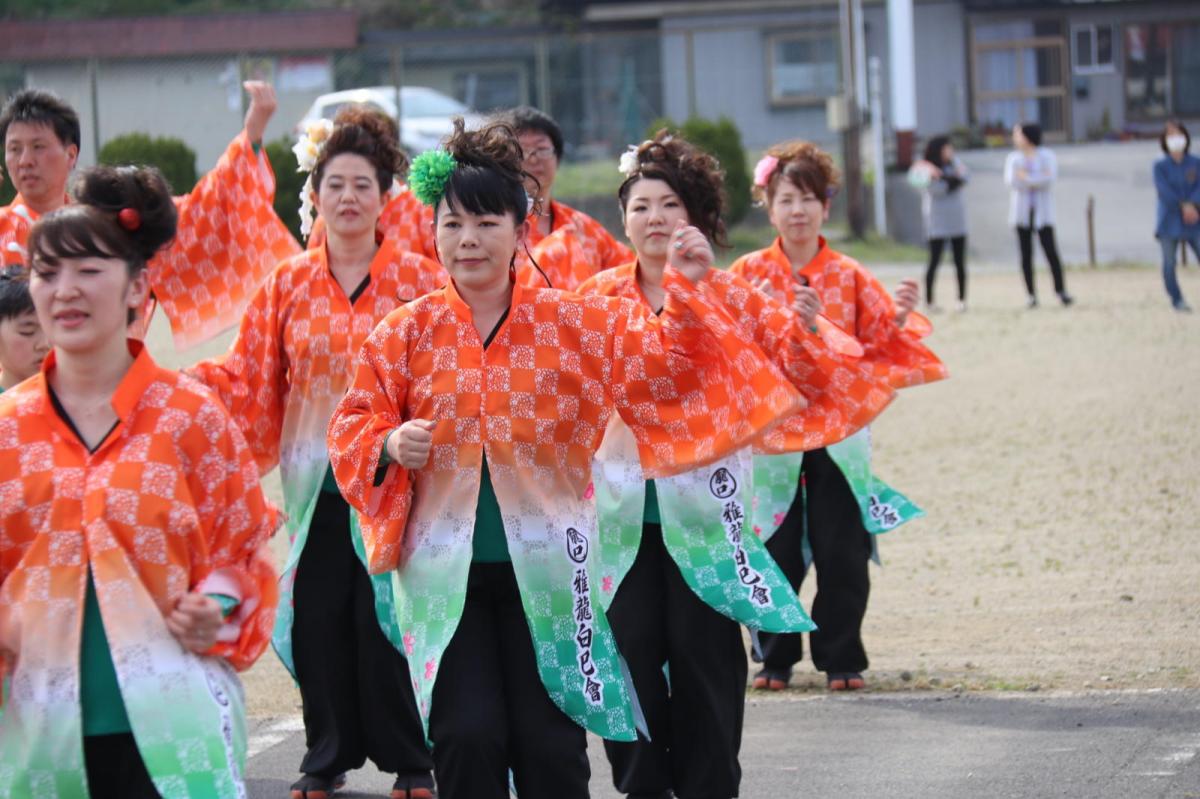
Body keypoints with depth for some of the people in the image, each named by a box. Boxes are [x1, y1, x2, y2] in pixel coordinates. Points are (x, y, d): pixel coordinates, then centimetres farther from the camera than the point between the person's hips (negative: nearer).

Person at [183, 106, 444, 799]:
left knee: (386, 619, -2)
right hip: (316, 482, 3)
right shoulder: (289, 285, 7)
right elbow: (249, 374, 6)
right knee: (317, 619, 5)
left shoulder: (419, 280, -1)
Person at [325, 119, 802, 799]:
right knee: (468, 741, -6)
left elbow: (664, 369, -2)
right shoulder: (406, 334, 2)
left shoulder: (579, 324, 0)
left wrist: (686, 294, -16)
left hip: (547, 569, 0)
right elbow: (354, 425, 7)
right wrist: (389, 443, -13)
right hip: (446, 574, 0)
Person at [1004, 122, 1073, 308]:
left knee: (1051, 251, -11)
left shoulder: (1048, 156, 0)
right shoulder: (1013, 158, 6)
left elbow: (1050, 179, -16)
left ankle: (1061, 291, -7)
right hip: (1021, 212, 2)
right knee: (1026, 254, -1)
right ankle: (1031, 295, 3)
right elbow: (1011, 181, -10)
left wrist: (1026, 177, -13)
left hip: (1042, 213, -2)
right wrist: (1038, 178, -12)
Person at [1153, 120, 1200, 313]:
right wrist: (1184, 206, -18)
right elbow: (1164, 190, -9)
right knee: (1169, 263, -1)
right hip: (1170, 221, 0)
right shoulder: (1161, 166, 3)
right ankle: (1177, 300, 10)